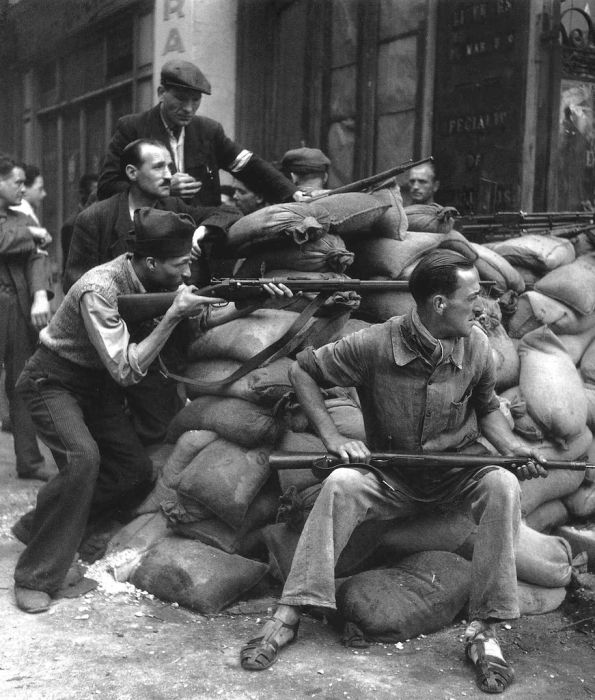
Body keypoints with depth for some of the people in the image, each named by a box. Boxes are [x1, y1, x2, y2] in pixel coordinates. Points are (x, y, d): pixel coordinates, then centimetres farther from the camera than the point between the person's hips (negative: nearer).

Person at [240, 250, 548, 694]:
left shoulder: (476, 346, -8)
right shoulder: (375, 345, -17)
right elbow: (302, 372, -5)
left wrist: (514, 448, -8)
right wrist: (333, 438, -14)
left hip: (459, 474, 2)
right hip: (391, 477, -1)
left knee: (503, 484, -30)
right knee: (341, 484, -31)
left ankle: (485, 629, -25)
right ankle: (289, 616, -26)